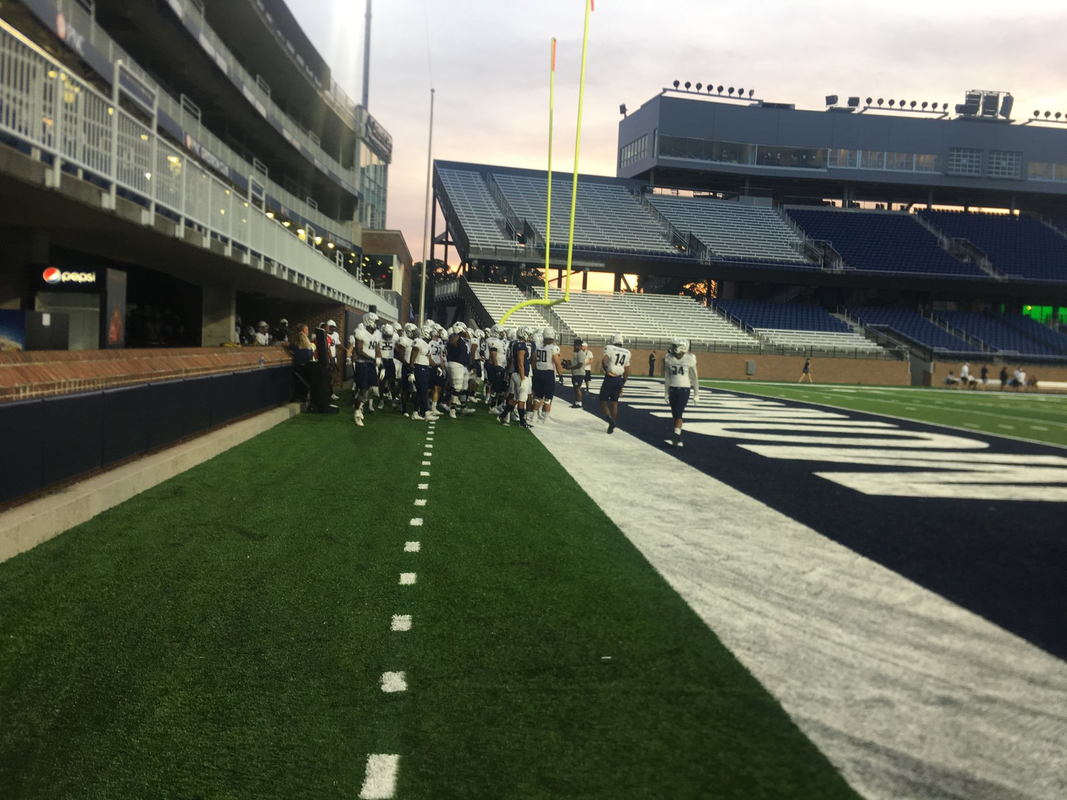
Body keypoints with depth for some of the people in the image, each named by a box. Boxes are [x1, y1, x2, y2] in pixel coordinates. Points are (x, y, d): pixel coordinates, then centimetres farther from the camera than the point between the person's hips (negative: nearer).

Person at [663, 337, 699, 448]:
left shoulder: (690, 359, -10)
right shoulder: (669, 359, -2)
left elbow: (694, 377, 0)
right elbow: (667, 377, 9)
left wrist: (696, 394, 3)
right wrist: (666, 392, 12)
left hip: (685, 389, -4)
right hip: (673, 389, 4)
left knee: (678, 414, -13)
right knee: (674, 415, 5)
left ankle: (675, 437, -14)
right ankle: (679, 439, 12)